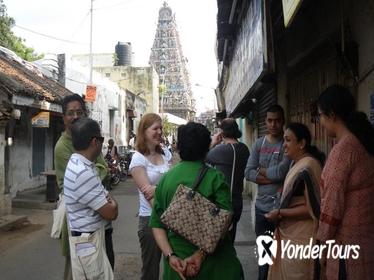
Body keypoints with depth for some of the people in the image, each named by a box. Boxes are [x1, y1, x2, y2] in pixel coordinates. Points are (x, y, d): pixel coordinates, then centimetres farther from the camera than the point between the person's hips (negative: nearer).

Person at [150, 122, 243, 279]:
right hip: (212, 261, -2)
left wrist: (170, 256, -8)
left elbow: (156, 224, -3)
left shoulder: (165, 179, -3)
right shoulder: (215, 178, -12)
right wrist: (200, 255, -17)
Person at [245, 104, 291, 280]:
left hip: (281, 206, -4)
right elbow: (248, 173, -4)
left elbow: (282, 171, -20)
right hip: (262, 205, 5)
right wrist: (273, 179, -14)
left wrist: (261, 170, -4)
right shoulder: (258, 144, 5)